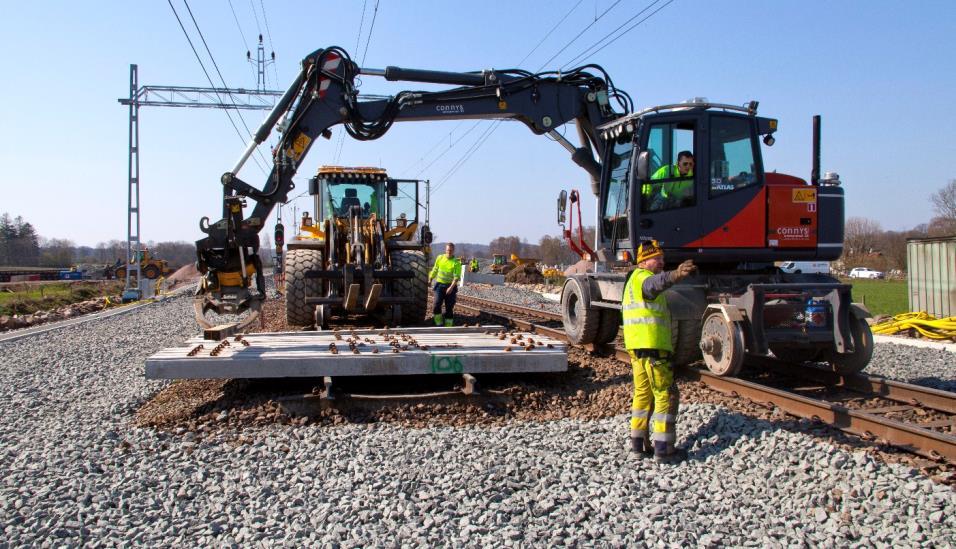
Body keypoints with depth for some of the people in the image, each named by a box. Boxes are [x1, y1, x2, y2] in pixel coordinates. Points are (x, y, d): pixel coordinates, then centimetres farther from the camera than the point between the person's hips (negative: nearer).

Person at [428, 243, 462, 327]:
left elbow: (456, 277, -16)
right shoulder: (440, 258, 3)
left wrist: (451, 287, -28)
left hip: (450, 286, -2)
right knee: (437, 304, -11)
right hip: (440, 285, 2)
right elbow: (435, 270, 17)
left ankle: (448, 326, 14)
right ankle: (439, 323, 3)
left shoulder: (456, 262, -8)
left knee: (449, 308, 3)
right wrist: (430, 280, 18)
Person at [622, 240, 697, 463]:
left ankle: (638, 442, 20)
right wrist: (675, 275, -54)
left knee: (642, 393, 16)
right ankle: (663, 448, -5)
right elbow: (655, 283, -35)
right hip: (652, 346, -10)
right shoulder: (642, 277, -10)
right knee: (666, 395, -5)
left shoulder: (633, 280, 23)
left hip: (636, 346, 10)